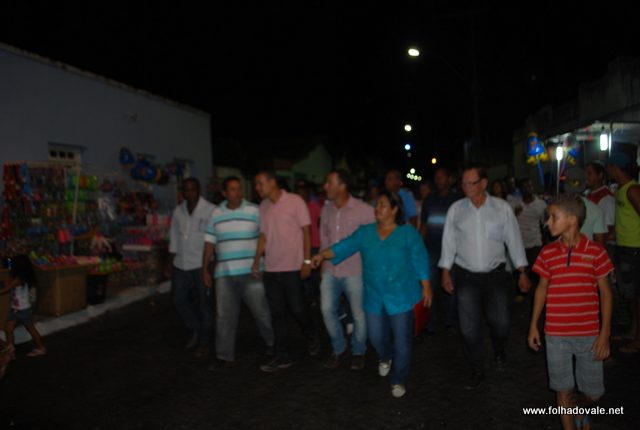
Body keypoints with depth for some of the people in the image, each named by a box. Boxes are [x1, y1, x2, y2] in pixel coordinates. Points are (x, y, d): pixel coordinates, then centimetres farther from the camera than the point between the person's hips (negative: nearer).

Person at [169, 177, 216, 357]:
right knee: (179, 299, 10)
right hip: (180, 264, 5)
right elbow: (174, 236, 15)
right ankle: (194, 330, 34)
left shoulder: (210, 211, -8)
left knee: (203, 303, 2)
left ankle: (203, 342, 17)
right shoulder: (178, 211, 10)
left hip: (202, 264, -5)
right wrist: (172, 259, 13)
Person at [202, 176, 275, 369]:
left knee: (261, 310, 4)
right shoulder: (216, 214, 7)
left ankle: (272, 343, 27)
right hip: (224, 273, 3)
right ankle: (224, 355, 19)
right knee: (224, 315, 8)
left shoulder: (254, 211, -2)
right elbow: (210, 243, 11)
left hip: (251, 272, -3)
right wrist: (205, 270, 10)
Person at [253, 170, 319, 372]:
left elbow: (306, 231, -6)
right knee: (277, 313, 7)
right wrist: (256, 261, 8)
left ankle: (312, 336, 31)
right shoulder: (263, 206, 8)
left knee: (296, 308, 1)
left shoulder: (295, 201, -7)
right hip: (271, 268, 5)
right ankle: (282, 356, 16)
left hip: (292, 267, -5)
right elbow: (263, 236, 13)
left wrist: (307, 261, -11)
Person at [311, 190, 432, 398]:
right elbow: (345, 246, -8)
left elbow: (420, 260, -4)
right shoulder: (364, 232, 2)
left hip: (401, 297, -3)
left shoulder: (408, 233, -5)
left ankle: (399, 380, 24)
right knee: (376, 336, 14)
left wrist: (426, 287, -5)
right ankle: (386, 357, 48)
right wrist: (322, 254, -24)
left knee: (402, 340, 4)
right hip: (374, 297, 3)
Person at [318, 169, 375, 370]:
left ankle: (358, 352, 30)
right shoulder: (327, 209, 3)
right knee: (327, 310, 4)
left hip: (355, 271, -4)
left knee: (359, 314, 7)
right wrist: (323, 261, 14)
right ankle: (338, 349, 26)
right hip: (330, 271, 5)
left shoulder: (364, 210, -13)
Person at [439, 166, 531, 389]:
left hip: (495, 274, 0)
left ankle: (499, 351, 38)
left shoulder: (502, 208, -6)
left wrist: (522, 273, 2)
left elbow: (514, 240, 0)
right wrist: (446, 272, 2)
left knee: (501, 322, 2)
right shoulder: (455, 209, -3)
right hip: (466, 276, 1)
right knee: (469, 327, 3)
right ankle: (477, 372, 23)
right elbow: (449, 241, 3)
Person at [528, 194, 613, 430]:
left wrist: (604, 333, -5)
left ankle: (580, 408, 43)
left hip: (589, 335, -1)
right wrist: (533, 325, 8)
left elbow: (605, 293, -2)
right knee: (563, 390, 10)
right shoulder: (548, 253, -1)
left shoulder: (595, 252, -8)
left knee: (593, 392, 11)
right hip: (556, 335, 1)